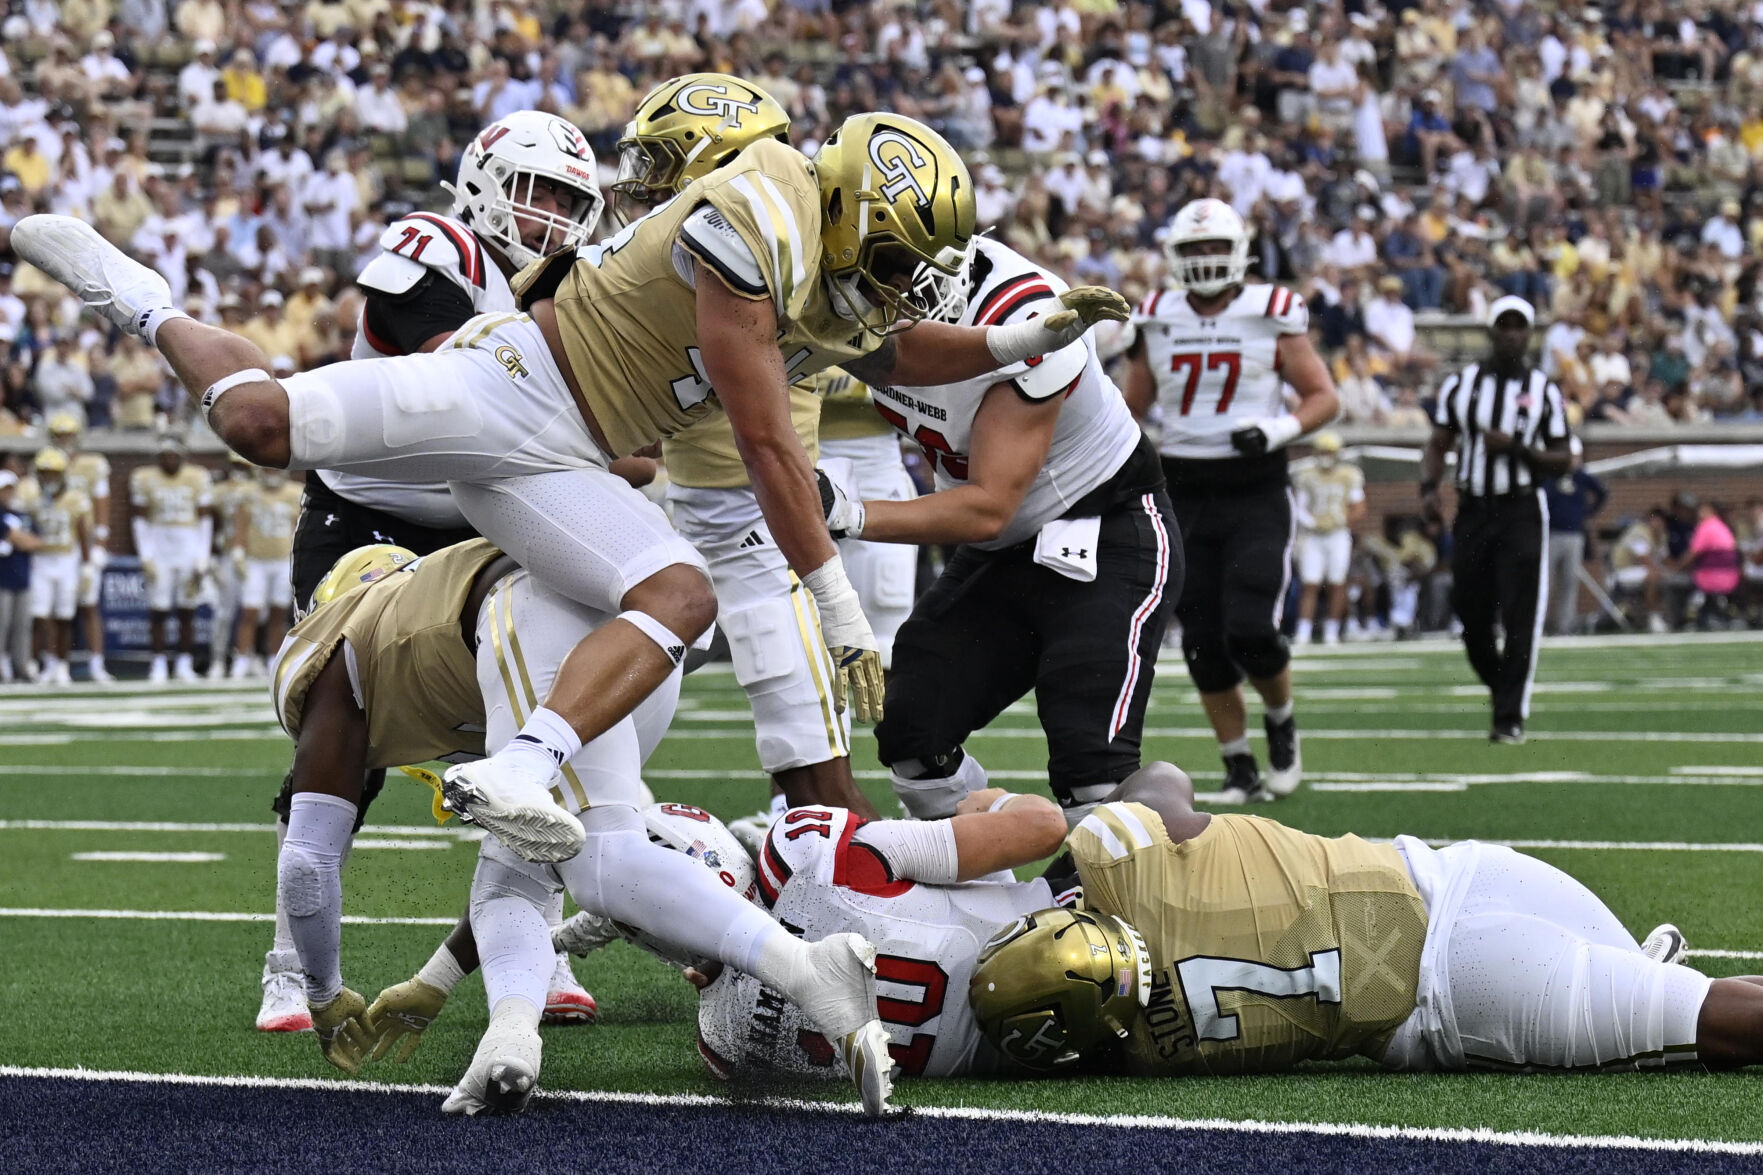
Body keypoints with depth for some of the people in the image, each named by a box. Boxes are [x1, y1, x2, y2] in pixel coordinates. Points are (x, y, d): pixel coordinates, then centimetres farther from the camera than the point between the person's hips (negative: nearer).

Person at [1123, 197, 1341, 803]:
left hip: (1256, 495, -3)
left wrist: (1279, 429, -18)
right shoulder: (1156, 321, 6)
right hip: (1185, 496, 3)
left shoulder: (1273, 315, -3)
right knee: (1205, 644, 1)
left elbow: (1324, 397, 0)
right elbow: (1131, 407, 17)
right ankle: (1239, 767, 14)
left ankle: (1281, 720, 15)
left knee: (1251, 632, -15)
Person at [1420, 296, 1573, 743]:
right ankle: (1504, 691, 28)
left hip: (1521, 512, -2)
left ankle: (1511, 717, -8)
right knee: (1472, 615, 5)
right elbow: (1439, 444, 9)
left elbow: (1562, 461, 4)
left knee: (1519, 618, -10)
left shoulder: (1543, 391, 3)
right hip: (1473, 512, 2)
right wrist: (1429, 487, -9)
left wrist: (1516, 449, -13)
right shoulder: (1461, 385, 8)